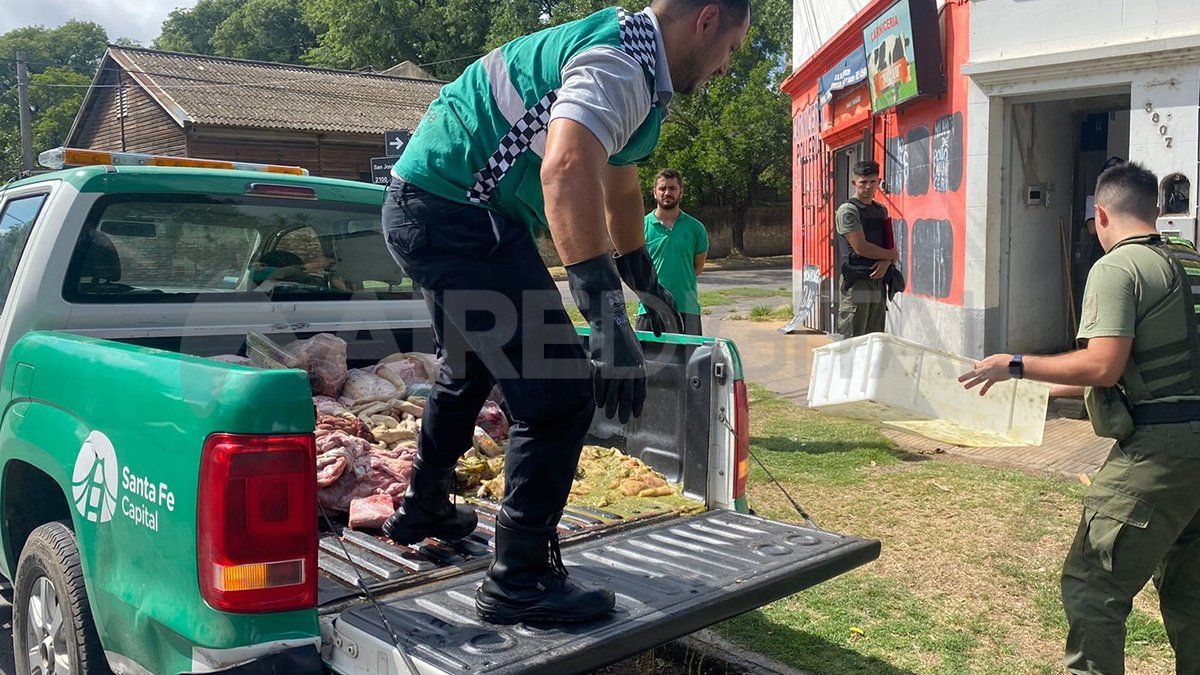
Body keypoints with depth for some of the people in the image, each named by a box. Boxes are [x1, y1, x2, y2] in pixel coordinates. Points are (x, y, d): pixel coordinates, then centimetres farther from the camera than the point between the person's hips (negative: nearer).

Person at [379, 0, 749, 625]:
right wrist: (608, 317, -44)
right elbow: (567, 171, -39)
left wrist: (646, 284, 41)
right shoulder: (619, 64, -18)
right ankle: (519, 581, 0)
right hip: (454, 215, -11)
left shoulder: (629, 61, 17)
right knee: (561, 395, -11)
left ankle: (423, 509, 46)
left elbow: (617, 182, 31)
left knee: (469, 370, 28)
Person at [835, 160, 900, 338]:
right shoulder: (847, 210, -7)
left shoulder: (881, 210, 17)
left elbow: (890, 246, 16)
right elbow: (861, 247, -15)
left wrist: (886, 262, -8)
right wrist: (891, 255, -1)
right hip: (856, 284, -7)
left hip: (878, 282, 7)